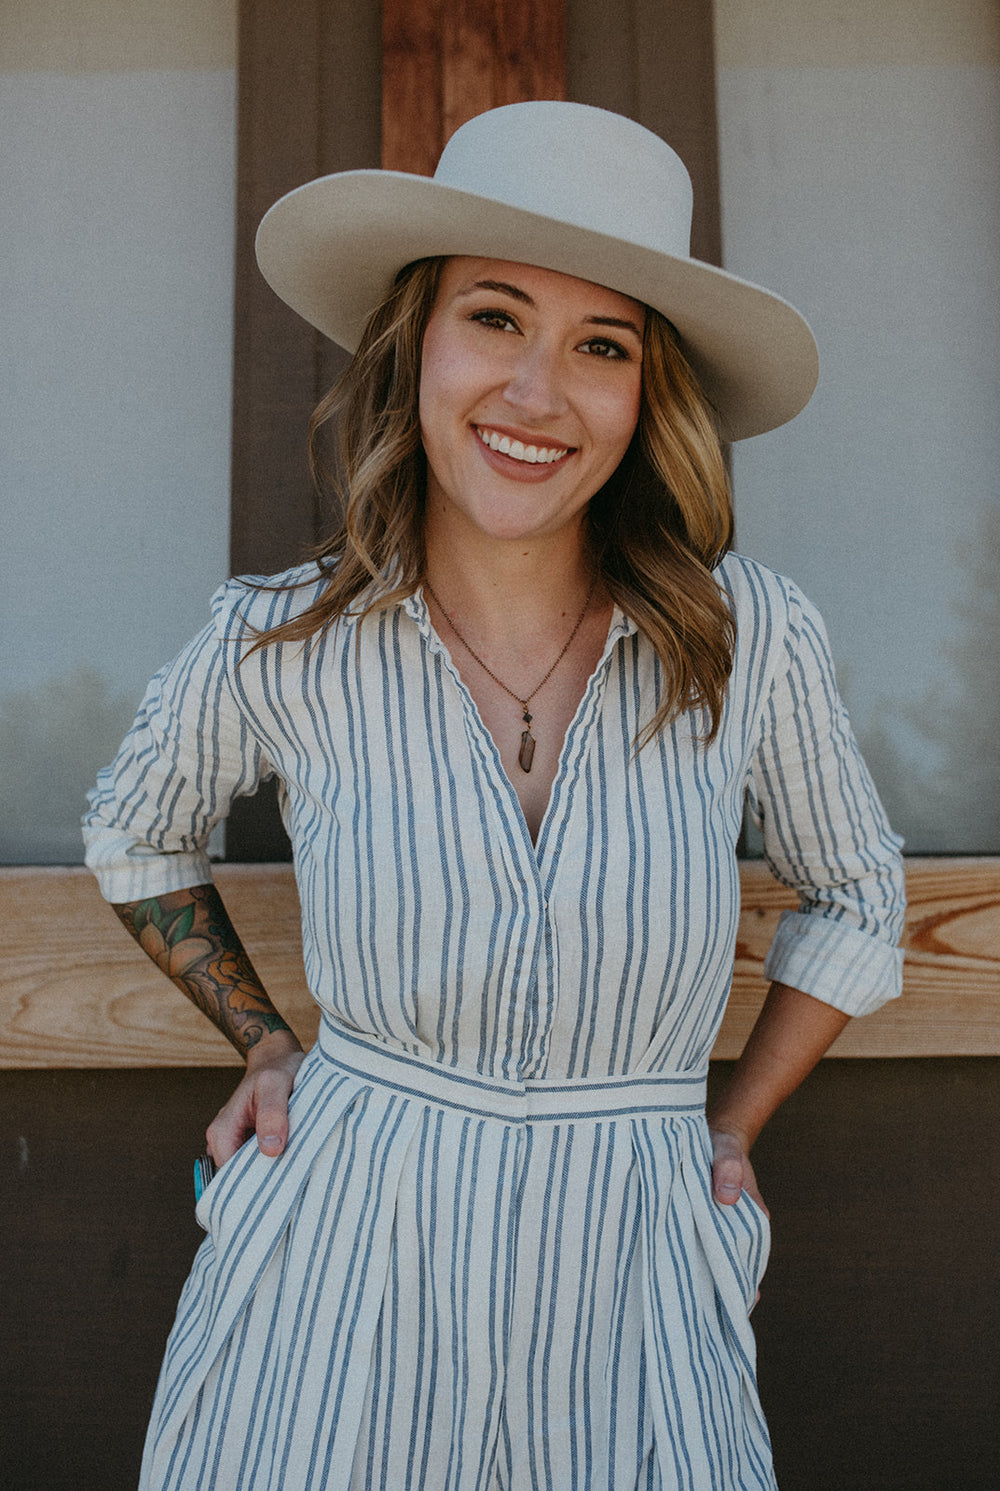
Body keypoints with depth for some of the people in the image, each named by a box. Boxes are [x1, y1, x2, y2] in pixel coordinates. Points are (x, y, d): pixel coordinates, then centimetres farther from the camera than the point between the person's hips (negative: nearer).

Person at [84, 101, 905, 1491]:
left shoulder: (750, 638, -10)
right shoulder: (283, 648, -10)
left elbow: (856, 898, 7)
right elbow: (136, 836, 11)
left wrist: (729, 1128, 5)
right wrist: (266, 1045, 6)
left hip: (626, 1304, 1)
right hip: (337, 1275, 0)